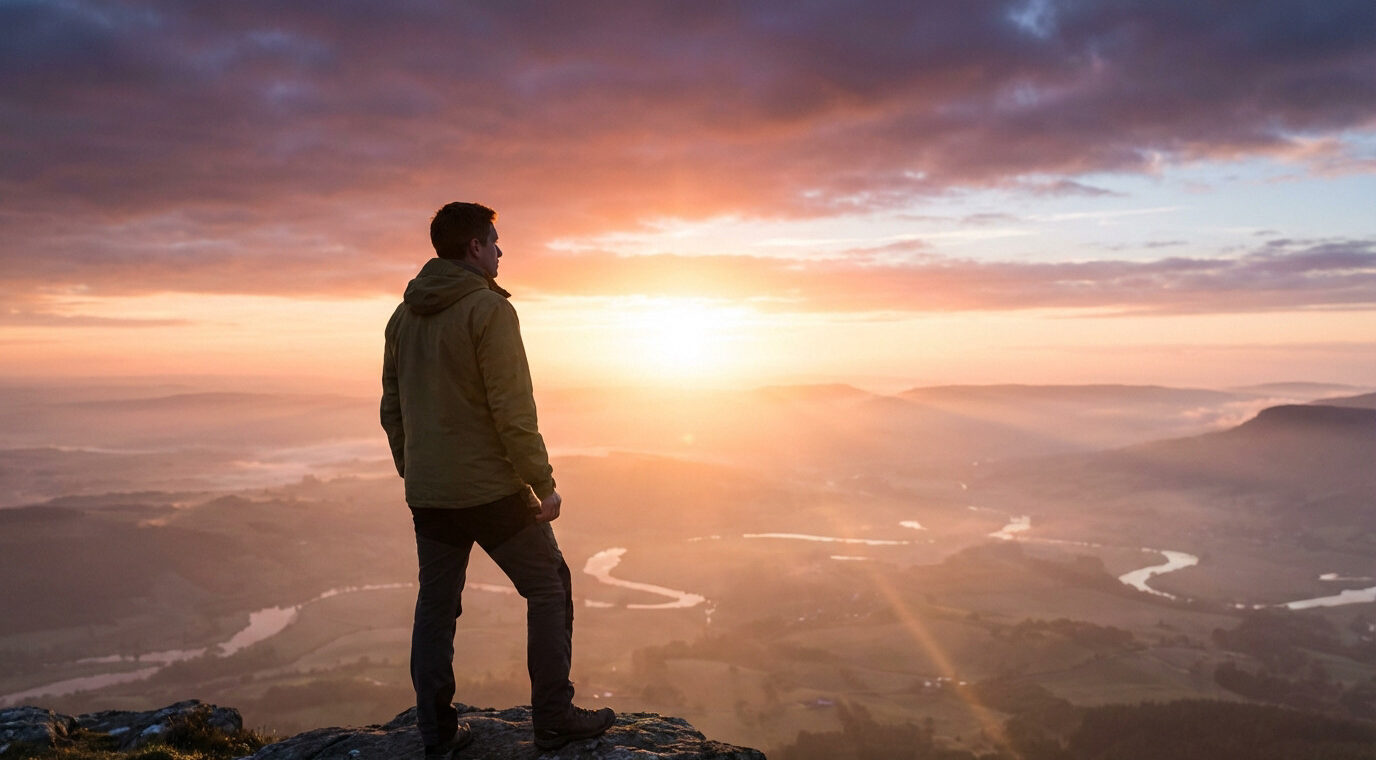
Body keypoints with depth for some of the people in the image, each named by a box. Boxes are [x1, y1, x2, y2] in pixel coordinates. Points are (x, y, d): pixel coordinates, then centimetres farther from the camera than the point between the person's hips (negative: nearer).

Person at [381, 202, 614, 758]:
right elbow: (512, 410, -18)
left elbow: (392, 409, 14)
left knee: (435, 607, 13)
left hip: (427, 496, 7)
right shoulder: (489, 308, -14)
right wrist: (544, 485, -12)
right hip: (491, 490, -7)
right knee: (549, 589, 8)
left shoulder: (404, 316, 10)